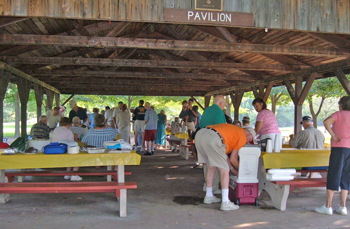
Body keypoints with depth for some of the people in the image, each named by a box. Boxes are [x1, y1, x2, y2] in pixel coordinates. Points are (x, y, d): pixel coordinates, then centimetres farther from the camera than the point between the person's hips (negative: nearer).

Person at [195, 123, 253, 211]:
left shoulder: (233, 130, 34)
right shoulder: (242, 136, 10)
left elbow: (223, 152, 32)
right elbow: (233, 158, 8)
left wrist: (232, 168, 35)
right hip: (212, 139, -9)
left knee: (211, 168, 23)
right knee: (224, 170, 2)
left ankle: (208, 196, 34)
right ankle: (225, 203, 1)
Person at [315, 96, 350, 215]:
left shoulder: (338, 114, -2)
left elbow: (326, 122, -21)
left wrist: (333, 135, -15)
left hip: (339, 147, -5)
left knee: (333, 175, -2)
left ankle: (328, 206, 0)